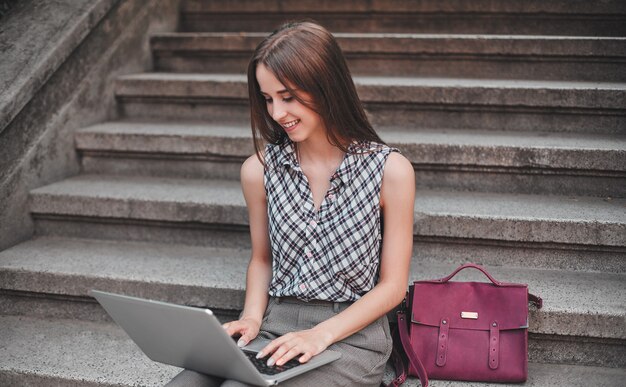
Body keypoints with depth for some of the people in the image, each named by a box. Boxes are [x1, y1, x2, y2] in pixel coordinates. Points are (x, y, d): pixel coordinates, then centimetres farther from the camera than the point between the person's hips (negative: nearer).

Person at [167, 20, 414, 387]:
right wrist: (252, 319, -3)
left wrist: (321, 335, -15)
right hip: (275, 327, 4)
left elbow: (393, 285, -2)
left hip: (351, 336, -3)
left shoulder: (390, 170, -7)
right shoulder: (259, 169, 3)